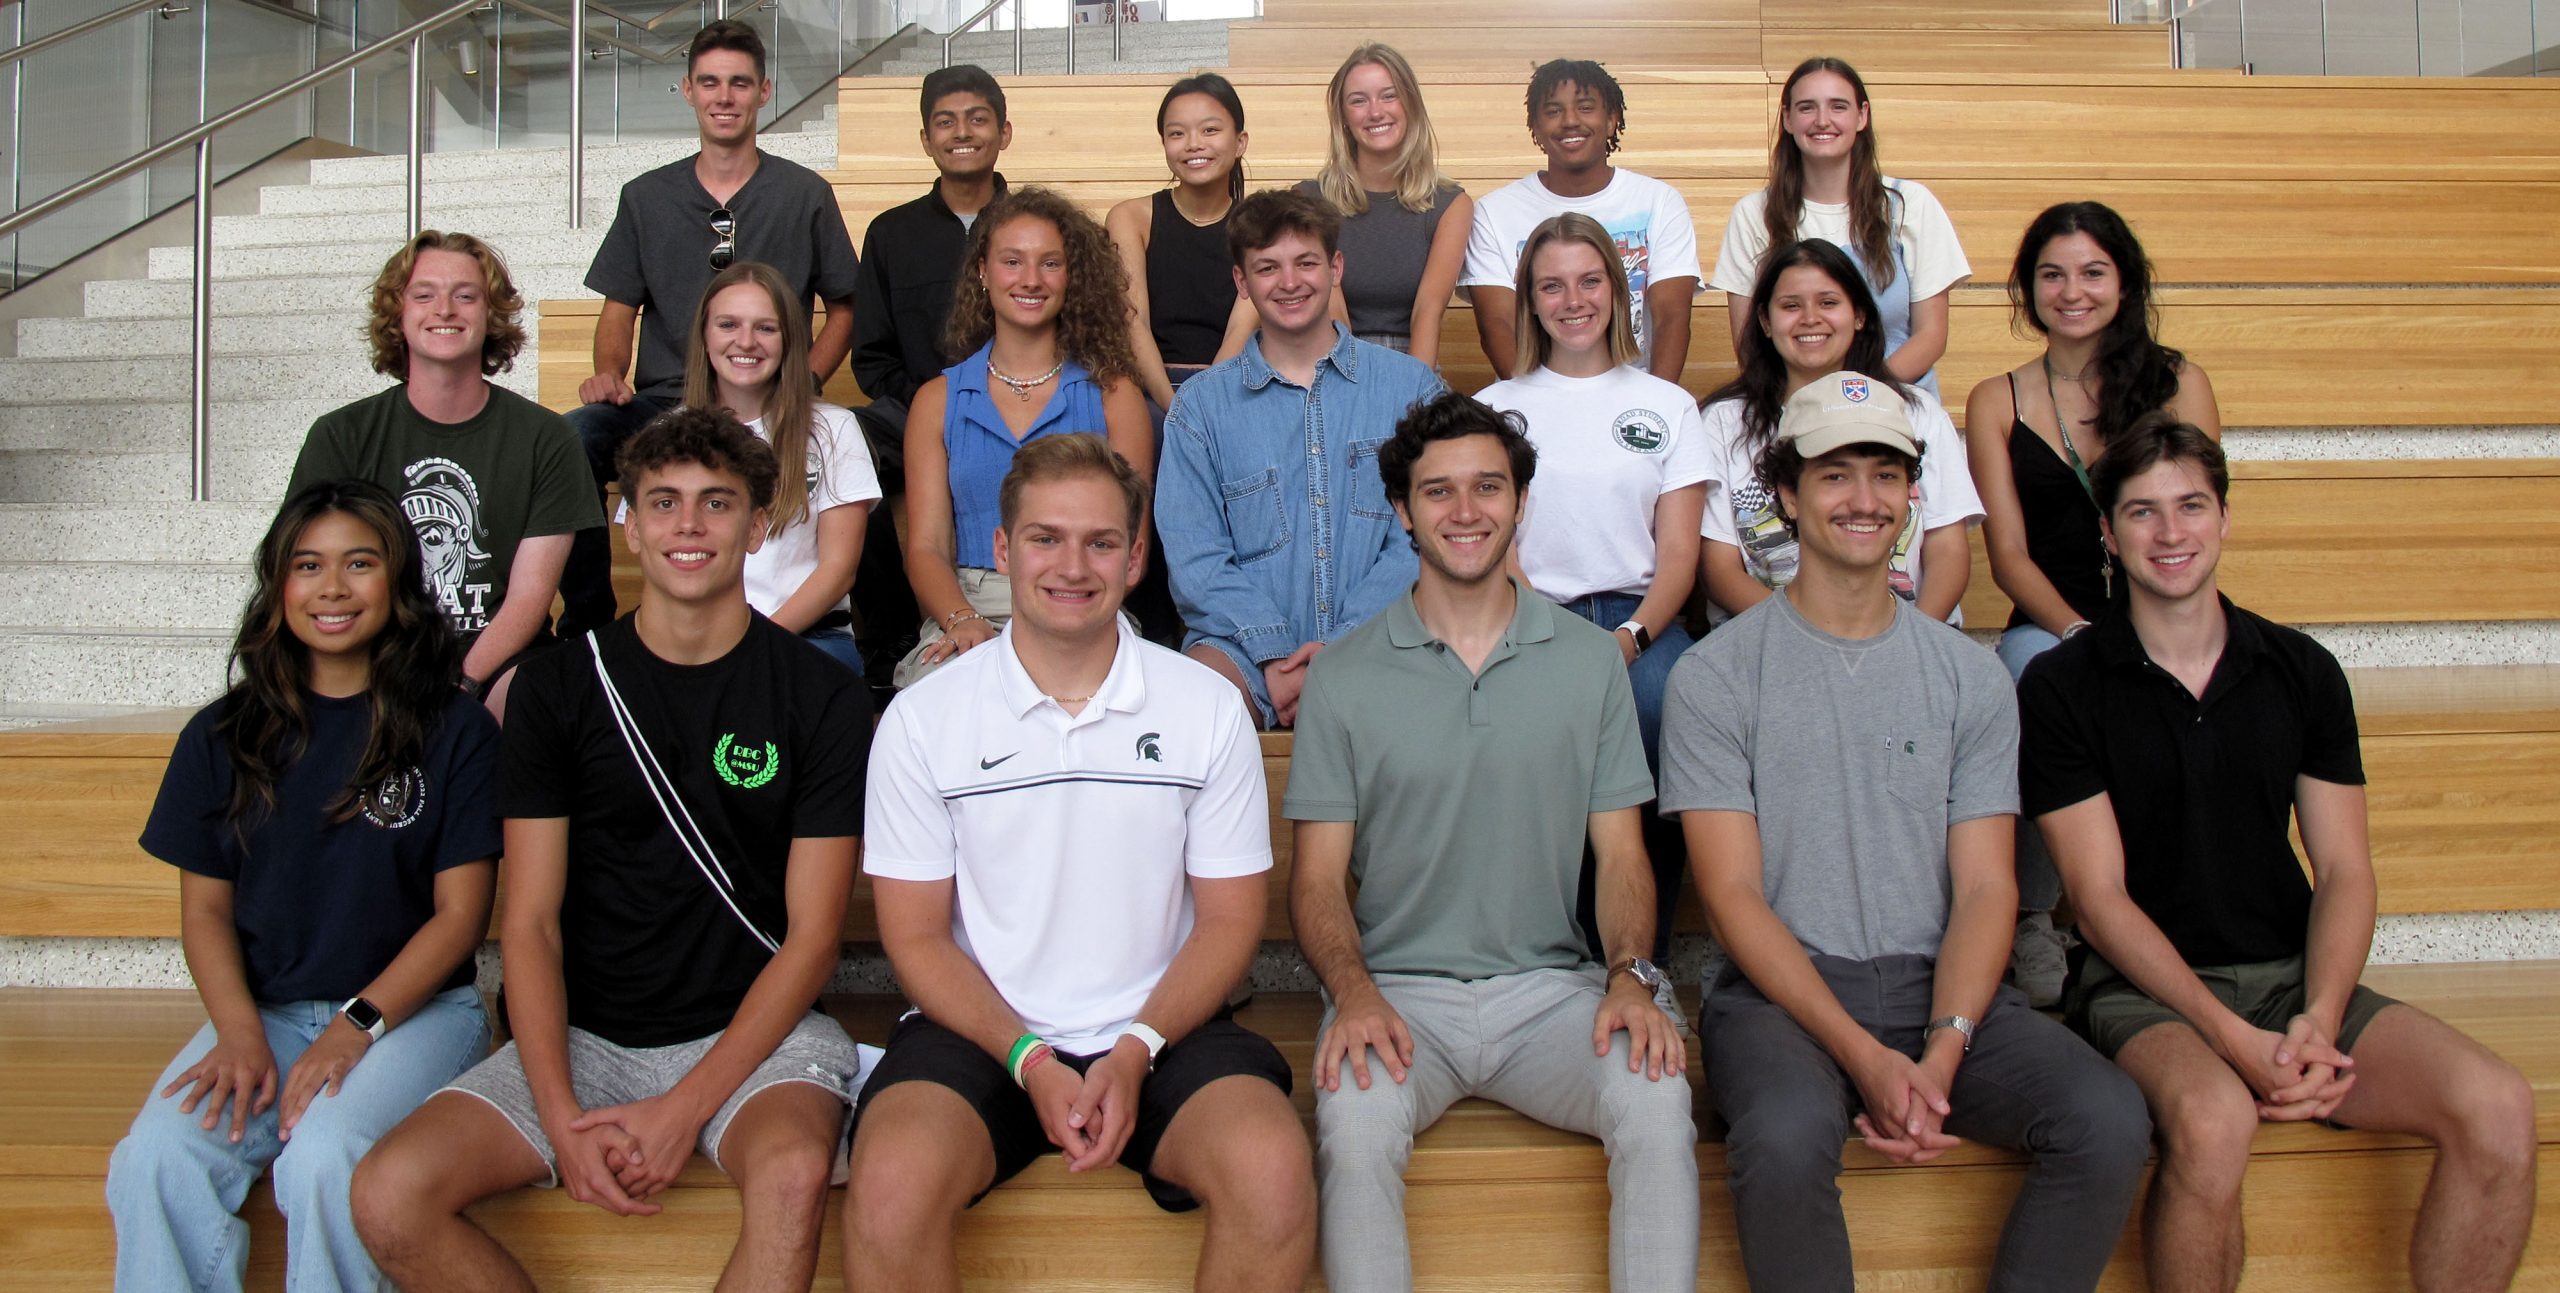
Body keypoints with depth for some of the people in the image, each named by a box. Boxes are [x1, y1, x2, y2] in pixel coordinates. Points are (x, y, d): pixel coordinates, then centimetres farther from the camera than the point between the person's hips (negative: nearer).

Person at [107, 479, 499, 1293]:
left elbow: (460, 912, -3)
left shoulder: (454, 731, -2)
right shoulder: (223, 737, 9)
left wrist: (356, 1026, -14)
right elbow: (206, 906, 9)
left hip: (413, 1006, -3)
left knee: (323, 1156, -31)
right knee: (153, 1160, -24)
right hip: (264, 1011, 3)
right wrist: (240, 1034, -8)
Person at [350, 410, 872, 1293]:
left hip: (754, 1028, -3)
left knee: (793, 1173, -35)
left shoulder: (822, 697, -1)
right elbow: (530, 923, 2)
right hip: (585, 1033, 3)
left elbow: (812, 935, -4)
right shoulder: (561, 688, 5)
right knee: (390, 1196, -20)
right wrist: (562, 1120, -11)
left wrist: (684, 1109, -13)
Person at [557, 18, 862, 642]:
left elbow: (843, 307, 13)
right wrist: (608, 372, -4)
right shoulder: (645, 197, 16)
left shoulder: (805, 194, 10)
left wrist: (802, 384, -4)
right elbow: (619, 310, 17)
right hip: (660, 403, 3)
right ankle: (587, 623, -10)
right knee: (570, 439, -30)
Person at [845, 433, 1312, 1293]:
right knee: (890, 1189, -30)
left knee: (1274, 1171, -27)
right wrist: (1031, 1061, -12)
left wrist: (1135, 1050, -12)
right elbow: (916, 937, 2)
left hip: (1161, 1029, 1)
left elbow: (1229, 919, 4)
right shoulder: (923, 720, 0)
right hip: (980, 1030, 0)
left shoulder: (1209, 709, 2)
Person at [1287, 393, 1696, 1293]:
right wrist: (1353, 991, -16)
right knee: (1354, 1126, -32)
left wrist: (1630, 975, -10)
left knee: (1659, 1102, -28)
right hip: (1398, 988, -1)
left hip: (1551, 986, 1)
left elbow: (1621, 853, 9)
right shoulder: (1343, 677, 4)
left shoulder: (1590, 661, 9)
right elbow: (1317, 879, 4)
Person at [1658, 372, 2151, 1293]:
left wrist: (1941, 1050, -14)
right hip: (1782, 992, -3)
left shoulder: (1971, 677, 10)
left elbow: (1985, 889, 4)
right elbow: (1733, 896, -6)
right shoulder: (1715, 675, 0)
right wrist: (1865, 1057, -17)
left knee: (2111, 1121, -23)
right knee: (1784, 1138, -34)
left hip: (1941, 985, 3)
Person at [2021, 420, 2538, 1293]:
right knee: (2213, 1119, -35)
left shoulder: (2303, 672, 9)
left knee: (2497, 1108, -20)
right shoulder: (2062, 687, -3)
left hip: (2295, 977, 4)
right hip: (2144, 986, -4)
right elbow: (2100, 897, -7)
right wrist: (2234, 1038, -18)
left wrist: (2319, 1020, -13)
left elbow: (2344, 870, 6)